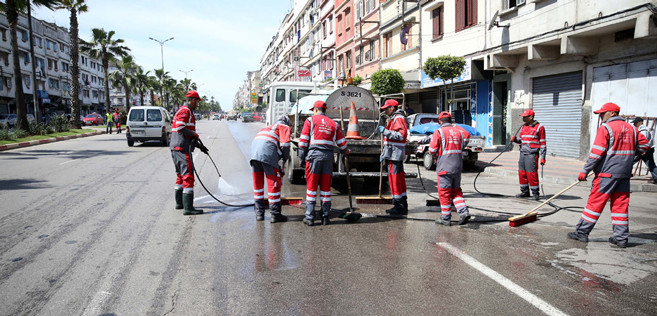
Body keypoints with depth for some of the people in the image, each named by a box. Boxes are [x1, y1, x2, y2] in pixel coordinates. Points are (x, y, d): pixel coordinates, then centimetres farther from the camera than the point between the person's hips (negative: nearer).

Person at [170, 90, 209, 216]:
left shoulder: (186, 111, 24)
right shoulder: (185, 111, -9)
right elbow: (180, 128, -23)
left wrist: (199, 145, 26)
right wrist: (194, 133, -10)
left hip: (176, 148, 11)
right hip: (182, 148, -11)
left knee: (181, 175, 19)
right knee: (188, 176, -12)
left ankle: (179, 203, 29)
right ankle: (188, 208, -15)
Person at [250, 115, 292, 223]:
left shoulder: (268, 128, 38)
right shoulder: (285, 127, 17)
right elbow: (285, 144, -3)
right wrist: (285, 160, 12)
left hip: (254, 153, 7)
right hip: (268, 154, -7)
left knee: (258, 184, 15)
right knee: (273, 184, 0)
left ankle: (259, 213, 21)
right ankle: (275, 215, 3)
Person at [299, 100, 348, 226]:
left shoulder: (310, 120, 5)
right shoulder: (333, 123, 15)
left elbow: (303, 141, -1)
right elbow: (342, 143, 18)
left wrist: (301, 159, 4)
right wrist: (345, 152, 38)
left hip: (314, 155, -3)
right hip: (328, 156, 3)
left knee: (311, 187, 2)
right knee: (326, 187, 9)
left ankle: (309, 217, 2)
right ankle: (325, 217, 10)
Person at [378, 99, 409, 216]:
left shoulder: (398, 118, -10)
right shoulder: (394, 119, 23)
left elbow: (401, 135, -24)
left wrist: (385, 131, -21)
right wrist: (384, 154, 27)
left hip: (395, 154, -11)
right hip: (394, 154, 11)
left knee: (395, 179, -9)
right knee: (399, 179, 11)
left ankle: (399, 207, -6)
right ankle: (403, 207, 17)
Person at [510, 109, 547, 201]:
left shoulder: (539, 127, -2)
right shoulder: (523, 127, 17)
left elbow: (542, 143, -3)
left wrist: (542, 157, -8)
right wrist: (515, 139, 2)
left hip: (532, 154, -6)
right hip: (523, 153, 7)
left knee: (532, 173, -8)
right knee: (522, 173, 6)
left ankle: (536, 193, 3)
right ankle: (525, 192, 18)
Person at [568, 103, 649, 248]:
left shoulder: (605, 128, -9)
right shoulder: (631, 128, 11)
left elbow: (596, 153, -14)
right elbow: (644, 145, 19)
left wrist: (585, 171, -10)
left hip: (607, 173, -6)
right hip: (625, 175, 6)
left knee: (595, 203, -2)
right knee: (620, 204, 10)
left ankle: (582, 232, 3)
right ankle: (621, 237, 12)